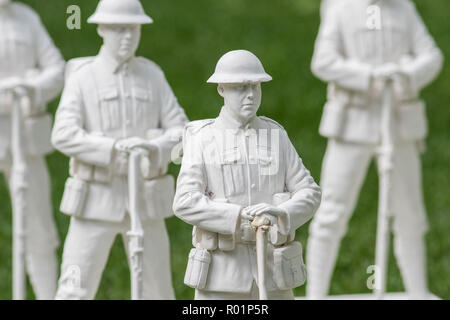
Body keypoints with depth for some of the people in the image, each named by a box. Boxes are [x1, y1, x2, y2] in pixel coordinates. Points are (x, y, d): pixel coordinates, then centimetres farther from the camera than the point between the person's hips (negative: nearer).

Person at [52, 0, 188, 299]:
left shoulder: (152, 74, 5)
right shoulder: (82, 77, -4)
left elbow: (181, 131, 1)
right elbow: (64, 136, -16)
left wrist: (156, 146, -22)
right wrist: (114, 147, -30)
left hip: (144, 199, 3)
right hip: (97, 199, -3)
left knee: (158, 291, 6)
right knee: (75, 291, -8)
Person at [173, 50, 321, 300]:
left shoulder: (275, 135, 10)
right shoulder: (202, 139, 0)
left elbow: (309, 193, 6)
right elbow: (185, 202, -10)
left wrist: (279, 214, -15)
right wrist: (240, 216, -20)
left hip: (272, 272, 3)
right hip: (221, 276, -3)